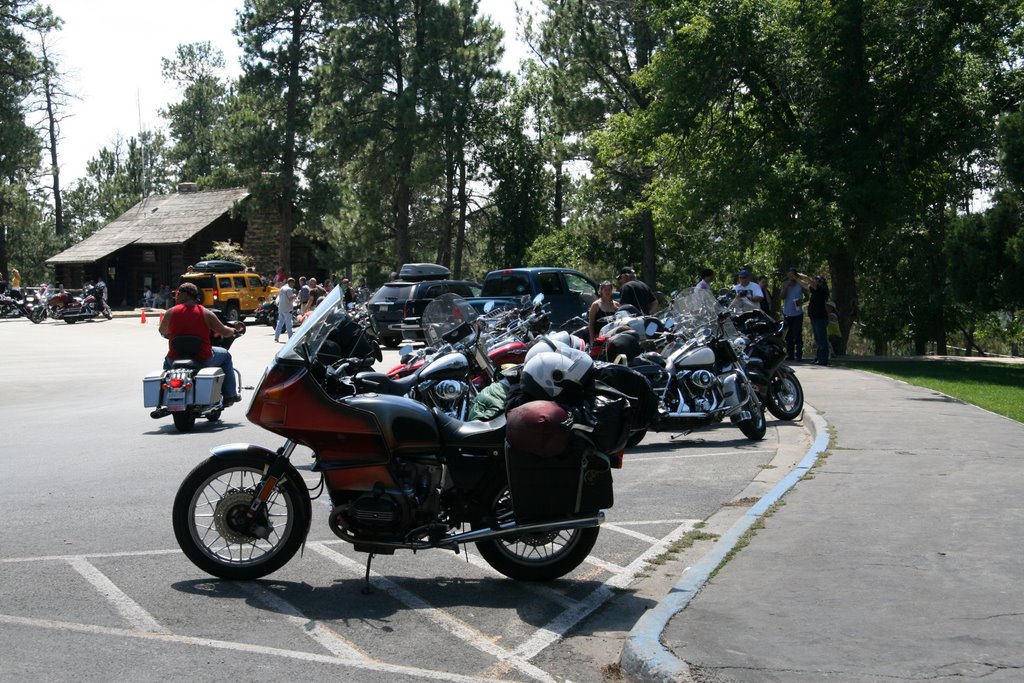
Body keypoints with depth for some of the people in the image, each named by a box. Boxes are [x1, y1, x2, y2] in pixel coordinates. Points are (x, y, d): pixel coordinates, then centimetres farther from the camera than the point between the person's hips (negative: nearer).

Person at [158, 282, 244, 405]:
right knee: (225, 355, 25)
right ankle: (230, 394, 24)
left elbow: (162, 332, 13)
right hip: (203, 360, -2)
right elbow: (224, 331, 0)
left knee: (167, 360, 37)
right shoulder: (206, 314, -5)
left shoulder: (170, 313, -2)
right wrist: (234, 330, 23)